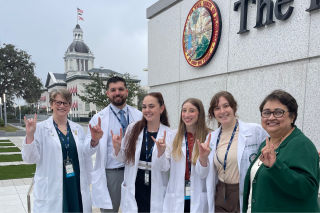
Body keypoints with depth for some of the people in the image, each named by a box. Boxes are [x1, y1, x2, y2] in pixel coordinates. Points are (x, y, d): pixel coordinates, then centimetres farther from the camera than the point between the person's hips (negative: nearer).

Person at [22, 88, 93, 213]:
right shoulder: (41, 128, -3)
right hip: (51, 191, -3)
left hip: (77, 187, 3)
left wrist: (88, 181, 13)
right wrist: (30, 135, -18)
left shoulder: (78, 129, 7)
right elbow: (30, 158, -5)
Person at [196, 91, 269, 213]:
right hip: (221, 198, 3)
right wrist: (203, 158, -12)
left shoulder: (256, 131, -10)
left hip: (247, 197, -3)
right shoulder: (211, 138, 3)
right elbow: (203, 174, 7)